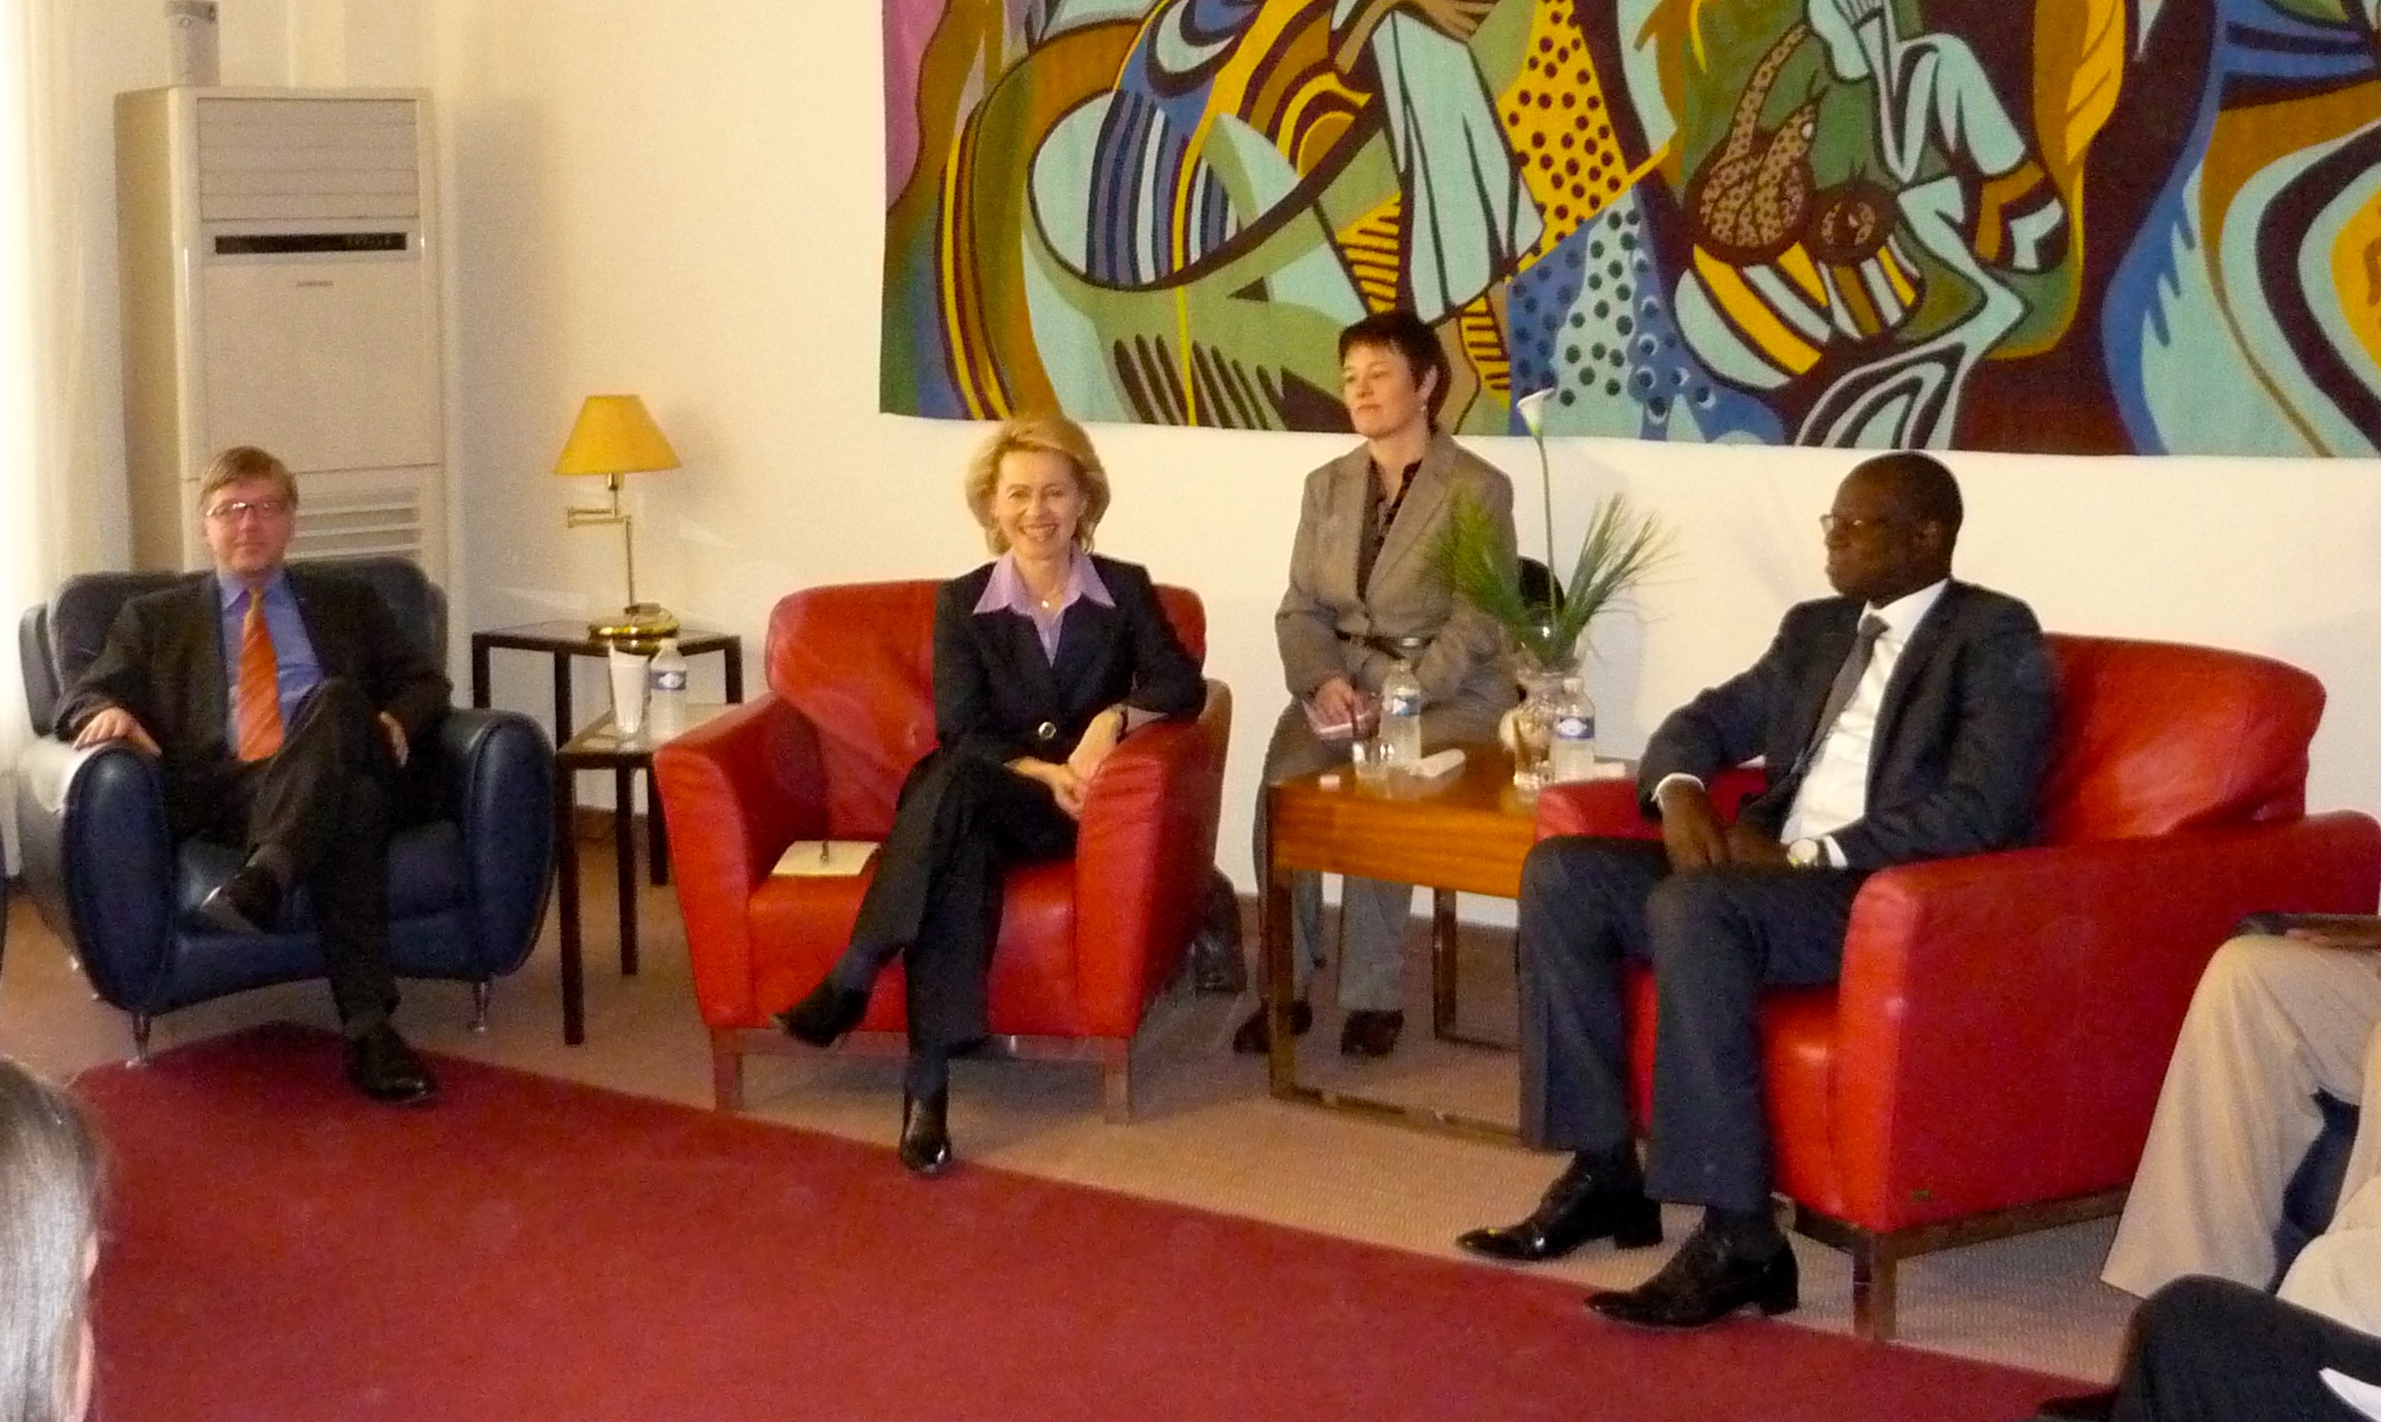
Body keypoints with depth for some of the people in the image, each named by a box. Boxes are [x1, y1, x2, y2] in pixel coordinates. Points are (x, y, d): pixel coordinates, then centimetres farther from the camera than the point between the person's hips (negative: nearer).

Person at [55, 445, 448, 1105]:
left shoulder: (346, 602, 29)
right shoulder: (154, 617, 26)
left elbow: (425, 681, 23)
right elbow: (82, 699, 17)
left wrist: (396, 721, -1)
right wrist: (108, 712, -9)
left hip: (333, 783, 1)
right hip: (219, 797, -1)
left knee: (336, 698, -36)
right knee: (350, 807, -38)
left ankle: (263, 879, -53)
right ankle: (367, 1028, -50)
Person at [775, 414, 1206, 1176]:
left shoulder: (1126, 590, 4)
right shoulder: (961, 603, 4)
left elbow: (1183, 686, -5)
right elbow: (960, 734, -4)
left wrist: (1116, 717, -24)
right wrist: (1042, 771, -21)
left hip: (1073, 810, -1)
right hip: (976, 805, 1)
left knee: (956, 788, -35)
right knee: (959, 853, -37)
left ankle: (851, 980, -35)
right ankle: (928, 1087, -43)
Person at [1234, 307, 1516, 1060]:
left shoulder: (1479, 490, -3)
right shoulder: (1327, 486, 13)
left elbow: (1477, 625, -10)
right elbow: (1300, 609, 9)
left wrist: (1397, 697, -22)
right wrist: (1322, 682, -12)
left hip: (1449, 692, -4)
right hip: (1342, 682, 4)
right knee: (1282, 784, -26)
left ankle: (1372, 997, -18)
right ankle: (1285, 987, -17)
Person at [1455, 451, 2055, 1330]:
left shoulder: (1996, 638, -5)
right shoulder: (1817, 629, 19)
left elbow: (1978, 814, -16)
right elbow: (1706, 722, 22)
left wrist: (1809, 854, -19)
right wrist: (1682, 794, -3)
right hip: (1770, 873, 8)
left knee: (1692, 907, -34)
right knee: (1562, 873, -8)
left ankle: (1738, 1236, -32)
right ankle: (1603, 1169, -4)